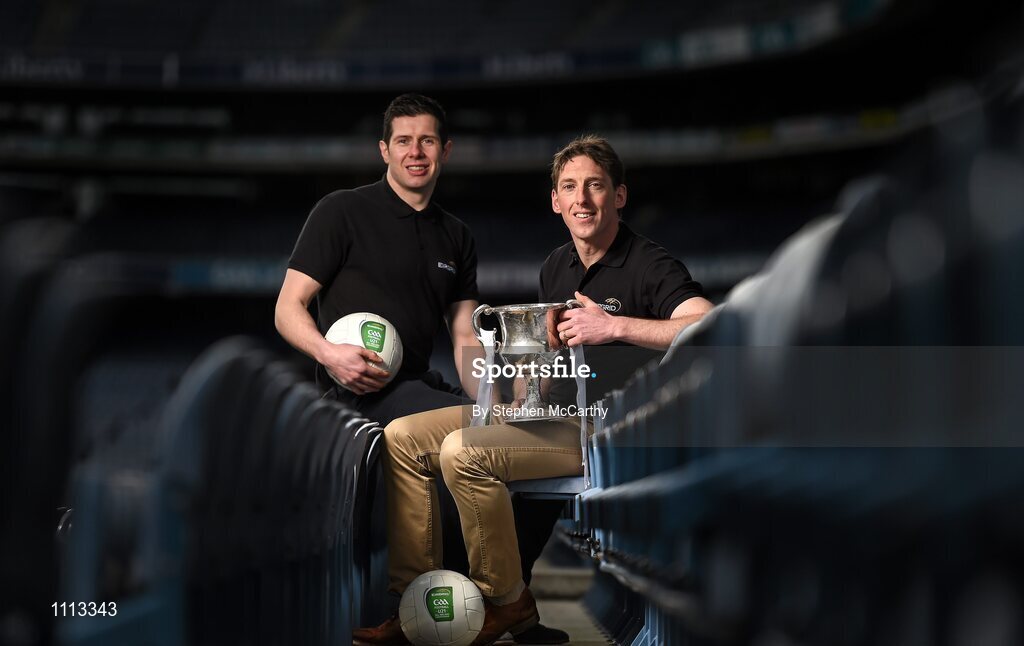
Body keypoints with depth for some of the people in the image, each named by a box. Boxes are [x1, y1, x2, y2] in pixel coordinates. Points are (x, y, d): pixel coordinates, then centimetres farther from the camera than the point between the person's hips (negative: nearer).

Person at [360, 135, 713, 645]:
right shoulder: (556, 267, 13)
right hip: (549, 411, 9)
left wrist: (614, 326, -30)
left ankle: (506, 602, -12)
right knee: (404, 438, -1)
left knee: (463, 451, -28)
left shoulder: (649, 267, -13)